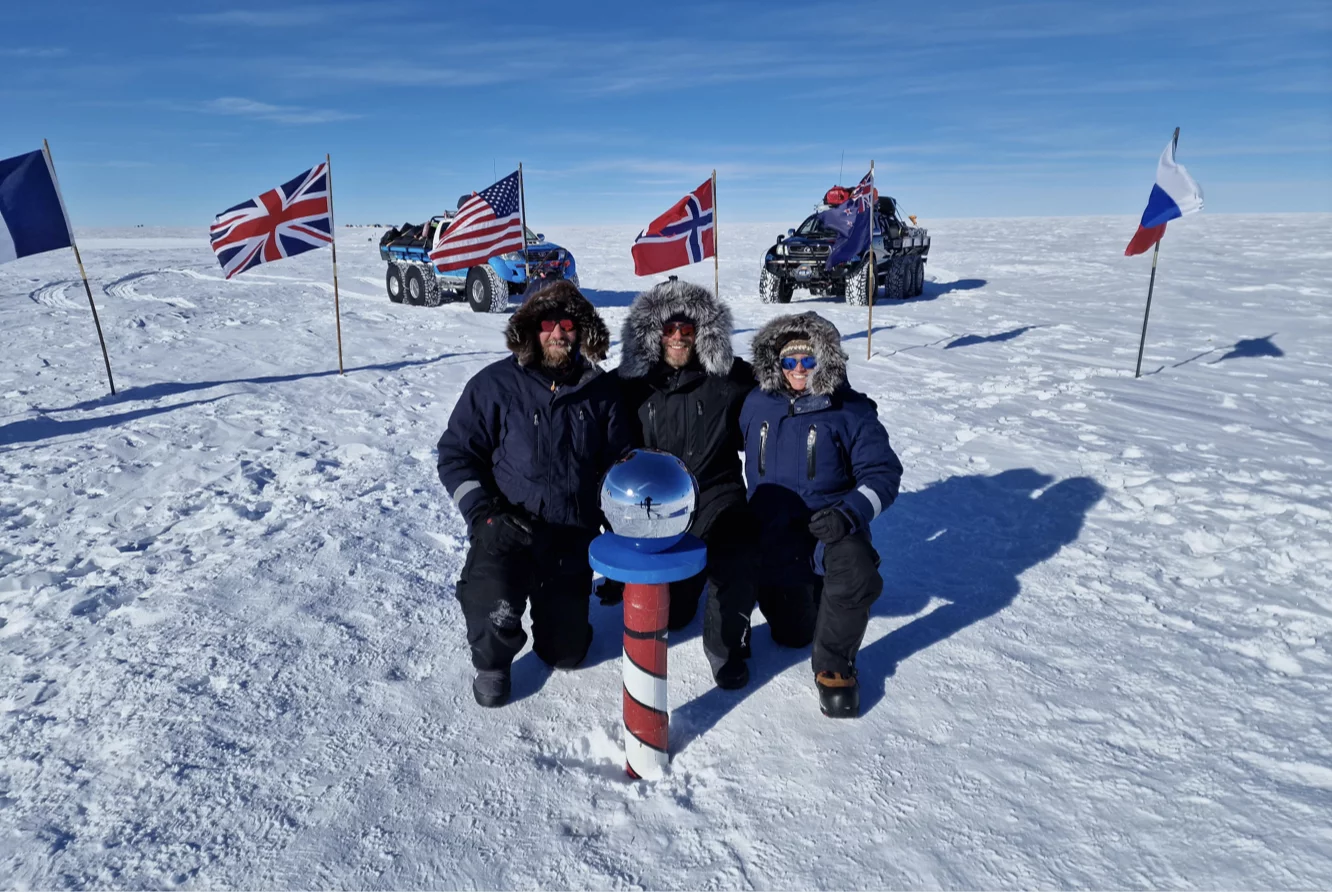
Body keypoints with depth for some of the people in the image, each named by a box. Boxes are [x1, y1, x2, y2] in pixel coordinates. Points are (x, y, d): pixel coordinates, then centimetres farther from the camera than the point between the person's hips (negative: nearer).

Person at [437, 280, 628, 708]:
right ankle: (491, 661, 8)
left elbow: (618, 458, 11)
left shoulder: (601, 390, 2)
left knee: (567, 650, 12)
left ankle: (550, 603, 46)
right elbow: (456, 452, -2)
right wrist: (481, 511, -14)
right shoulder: (495, 385, -6)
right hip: (508, 528, -3)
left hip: (574, 535, 3)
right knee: (496, 610, -28)